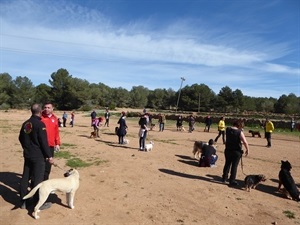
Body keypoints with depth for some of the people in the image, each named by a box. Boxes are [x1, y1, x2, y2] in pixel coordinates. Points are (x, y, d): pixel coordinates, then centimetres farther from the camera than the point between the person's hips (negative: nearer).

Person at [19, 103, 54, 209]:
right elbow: (44, 142, -20)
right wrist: (49, 156, -14)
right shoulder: (40, 124, -18)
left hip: (27, 155, 8)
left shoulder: (25, 123, 6)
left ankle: (23, 202, 28)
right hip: (38, 156, -7)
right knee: (37, 179, 1)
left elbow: (21, 138, 17)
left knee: (25, 178, 16)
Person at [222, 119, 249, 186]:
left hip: (228, 150, 5)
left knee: (227, 164, 20)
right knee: (234, 166, 5)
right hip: (236, 151, -5)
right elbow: (245, 142, -19)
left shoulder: (228, 129, -3)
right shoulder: (239, 132, -18)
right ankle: (232, 181, 11)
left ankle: (224, 178, 31)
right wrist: (247, 149, -6)